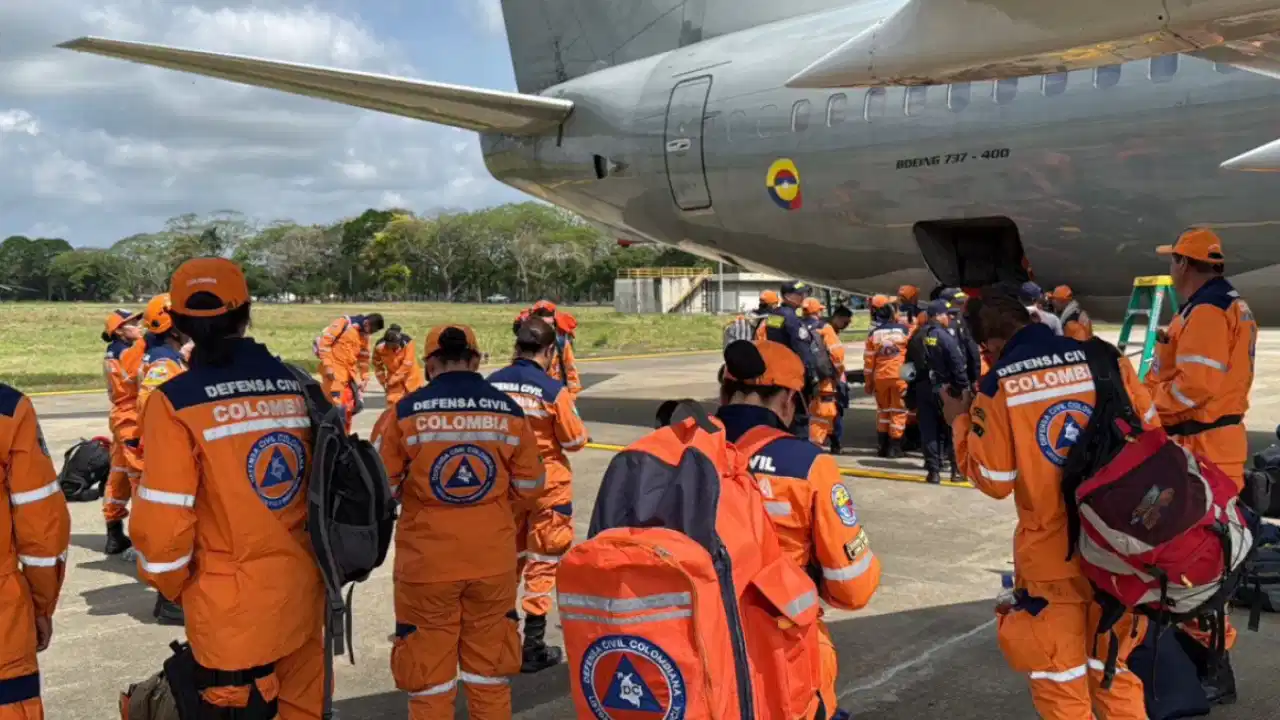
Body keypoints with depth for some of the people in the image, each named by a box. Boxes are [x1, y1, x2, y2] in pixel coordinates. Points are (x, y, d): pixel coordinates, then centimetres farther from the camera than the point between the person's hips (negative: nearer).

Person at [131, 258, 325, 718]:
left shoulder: (177, 401, -13)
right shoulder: (296, 386, 1)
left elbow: (163, 520, -14)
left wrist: (173, 586, 5)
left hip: (232, 609, -5)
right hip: (302, 592, 5)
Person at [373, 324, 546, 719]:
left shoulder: (405, 412, -10)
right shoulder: (510, 411, -2)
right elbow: (529, 488, 4)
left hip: (427, 559, -2)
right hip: (494, 557, 2)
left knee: (429, 672, 11)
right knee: (489, 667, 17)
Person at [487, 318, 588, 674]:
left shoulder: (491, 384, -5)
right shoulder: (553, 390, -18)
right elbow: (575, 441, -9)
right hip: (546, 486, -4)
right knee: (541, 563, 6)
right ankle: (532, 647, 10)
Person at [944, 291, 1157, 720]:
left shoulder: (999, 384, -12)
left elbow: (994, 481, -8)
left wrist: (960, 423, 5)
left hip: (1052, 551, -4)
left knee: (1059, 677, 12)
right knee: (1112, 668, 22)